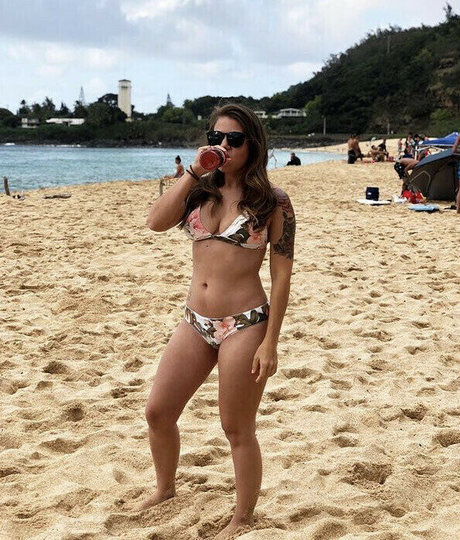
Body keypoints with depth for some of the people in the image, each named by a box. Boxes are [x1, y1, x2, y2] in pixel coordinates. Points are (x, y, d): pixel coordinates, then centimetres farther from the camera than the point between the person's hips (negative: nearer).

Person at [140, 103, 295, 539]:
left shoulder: (272, 201, -7)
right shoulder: (199, 192, 6)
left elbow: (281, 275, -8)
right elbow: (156, 222, -11)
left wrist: (270, 343, -12)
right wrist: (193, 171, -12)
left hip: (244, 326, -5)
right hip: (195, 322, 6)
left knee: (237, 429, 6)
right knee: (158, 411, 13)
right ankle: (164, 491, 40)